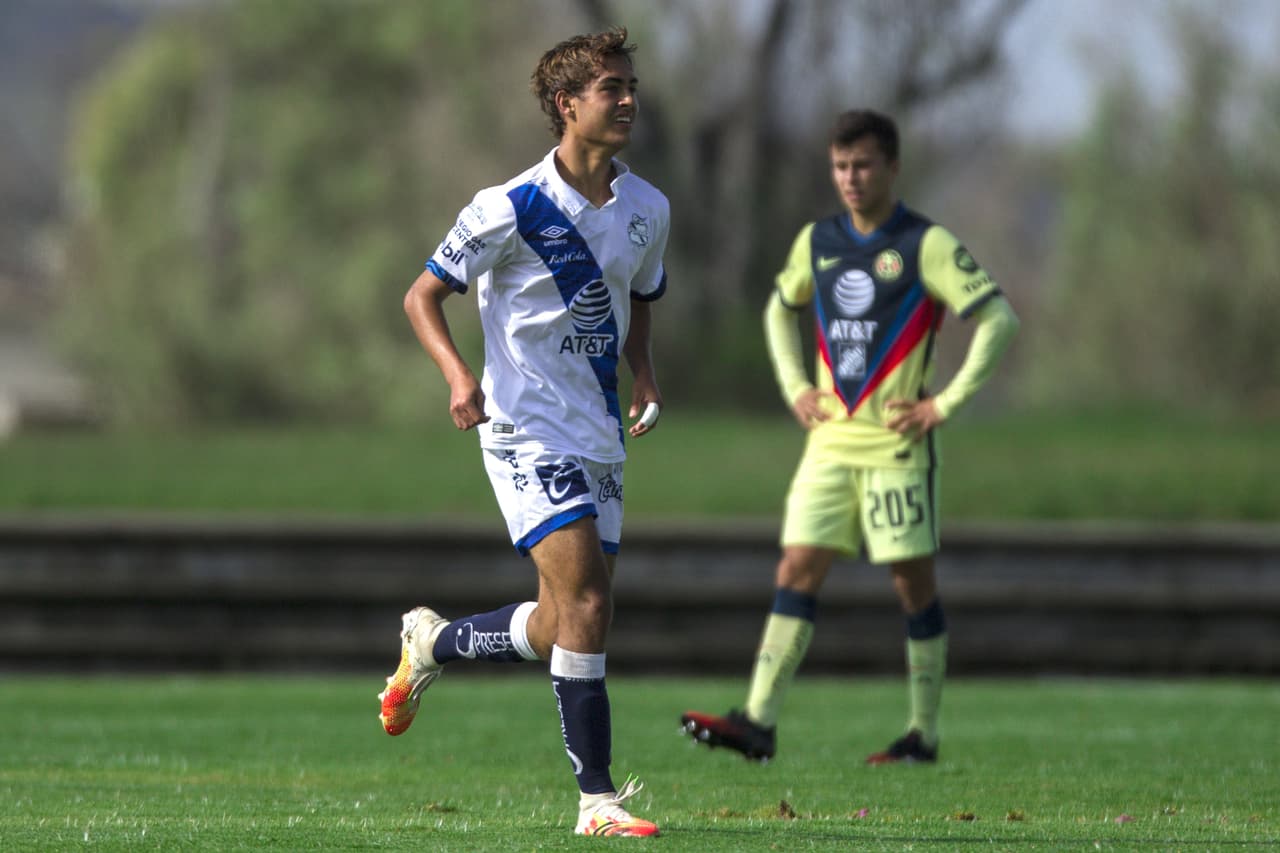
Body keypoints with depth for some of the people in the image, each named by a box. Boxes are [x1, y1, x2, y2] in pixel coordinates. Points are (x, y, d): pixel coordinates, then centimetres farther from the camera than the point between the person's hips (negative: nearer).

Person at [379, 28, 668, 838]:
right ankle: (597, 800, -15)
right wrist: (459, 375, -22)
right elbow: (423, 296, -4)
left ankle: (432, 643, 34)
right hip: (528, 429, -7)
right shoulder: (513, 207, -12)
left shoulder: (648, 209, 7)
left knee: (571, 625, 7)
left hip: (601, 437, 7)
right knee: (586, 603, -17)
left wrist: (644, 376, 4)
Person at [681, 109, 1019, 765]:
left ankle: (924, 733, 8)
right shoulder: (817, 241, 10)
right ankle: (758, 722, -10)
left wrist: (945, 403, -14)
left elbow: (997, 319, -12)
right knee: (797, 572, -4)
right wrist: (794, 386, 13)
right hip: (830, 442, 5)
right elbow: (780, 310, 28)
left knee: (913, 582, 0)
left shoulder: (926, 245, -8)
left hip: (896, 442, -5)